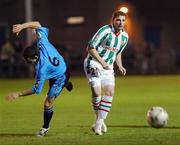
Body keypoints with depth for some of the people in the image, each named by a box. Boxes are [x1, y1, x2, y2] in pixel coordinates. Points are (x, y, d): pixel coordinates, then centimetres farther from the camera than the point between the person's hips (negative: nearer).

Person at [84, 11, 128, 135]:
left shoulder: (125, 36, 4)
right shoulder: (105, 31, -18)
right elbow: (90, 48, -15)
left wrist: (120, 66, 4)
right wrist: (102, 62, -20)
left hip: (108, 66, 6)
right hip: (93, 63, -6)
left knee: (110, 93, -6)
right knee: (97, 92, -17)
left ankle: (99, 122, 1)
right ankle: (99, 119, 5)